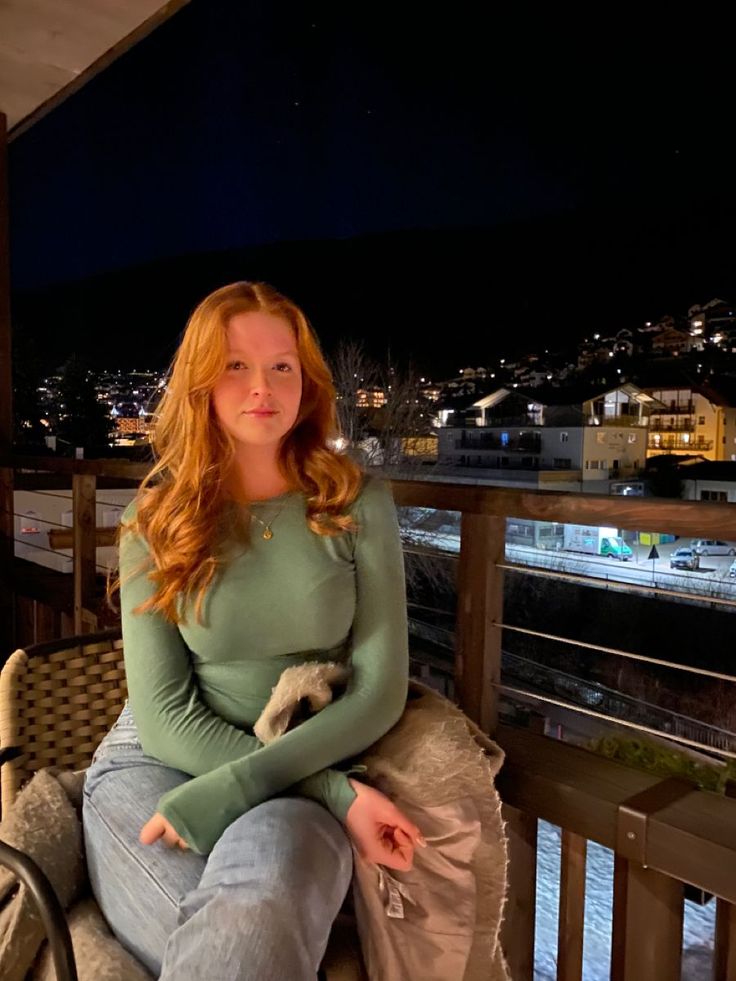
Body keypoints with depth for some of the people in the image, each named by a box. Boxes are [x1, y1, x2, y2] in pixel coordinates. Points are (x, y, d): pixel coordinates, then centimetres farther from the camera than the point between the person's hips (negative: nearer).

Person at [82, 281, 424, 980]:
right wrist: (336, 791, -15)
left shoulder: (357, 505, -2)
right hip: (157, 759, 0)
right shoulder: (156, 519, -1)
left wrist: (226, 790, -16)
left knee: (256, 917, -33)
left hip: (304, 769, 0)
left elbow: (380, 688, -5)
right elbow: (164, 711, -5)